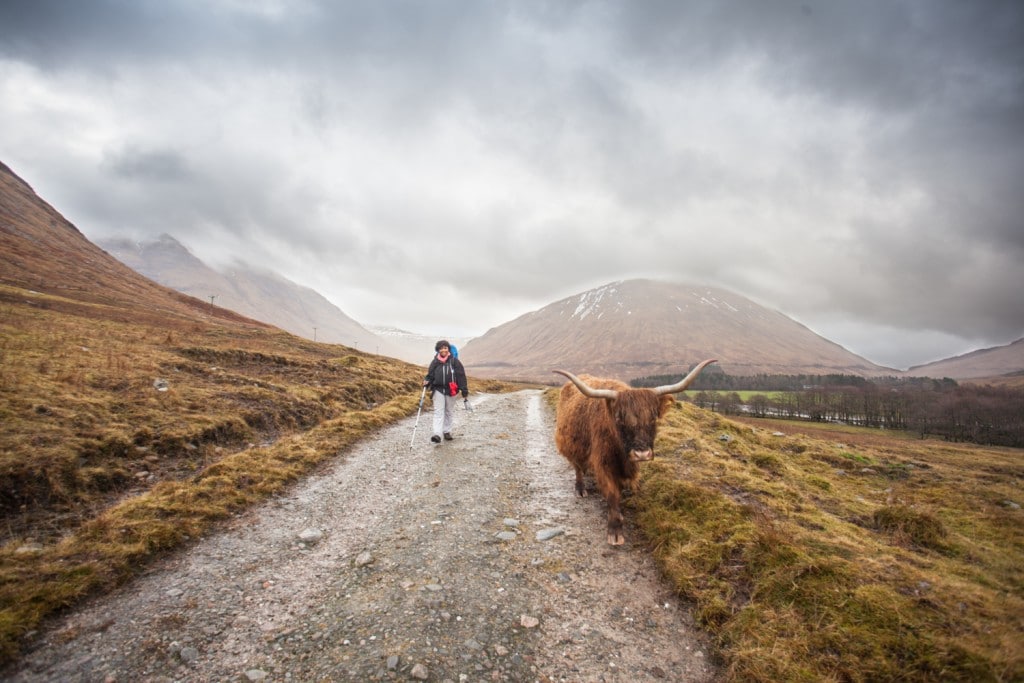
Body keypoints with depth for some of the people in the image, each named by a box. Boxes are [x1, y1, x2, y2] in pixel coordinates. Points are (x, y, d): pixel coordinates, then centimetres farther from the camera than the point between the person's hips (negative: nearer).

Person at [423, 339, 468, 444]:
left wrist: (464, 390, -6)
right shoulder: (435, 362, 2)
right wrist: (426, 381, -14)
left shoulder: (455, 361, -3)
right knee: (438, 412, -6)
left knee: (449, 412, 12)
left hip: (451, 391, 0)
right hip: (438, 389, 0)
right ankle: (437, 434, -12)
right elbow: (430, 375, 9)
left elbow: (461, 376, -3)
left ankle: (447, 431, 26)